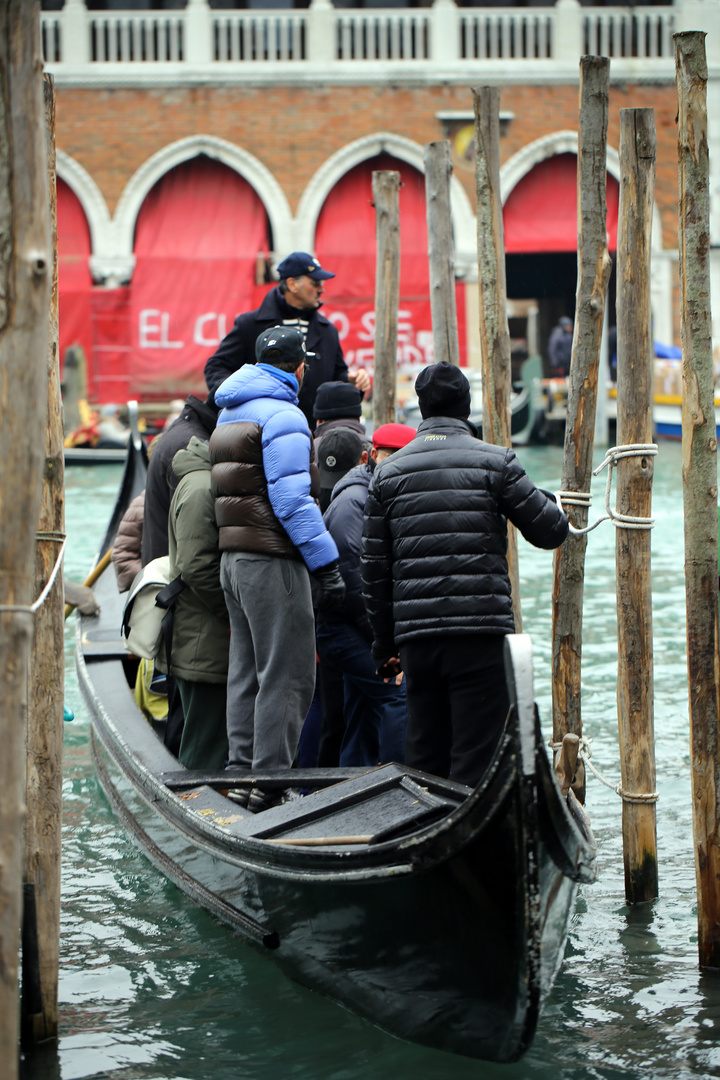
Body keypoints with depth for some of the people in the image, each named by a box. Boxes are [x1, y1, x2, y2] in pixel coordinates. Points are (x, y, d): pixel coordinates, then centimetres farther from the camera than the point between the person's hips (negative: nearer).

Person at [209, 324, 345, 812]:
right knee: (288, 675, -6)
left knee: (247, 670, 14)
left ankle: (241, 771, 16)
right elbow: (292, 501, -18)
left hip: (233, 558, 9)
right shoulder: (283, 417, -12)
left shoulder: (229, 415, 17)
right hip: (272, 559, -9)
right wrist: (327, 563, -17)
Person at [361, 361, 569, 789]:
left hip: (416, 635, 4)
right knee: (476, 757, -2)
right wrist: (552, 504, 26)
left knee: (425, 757, 12)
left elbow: (375, 569, 10)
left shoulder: (388, 473, 10)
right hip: (482, 631, -4)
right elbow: (550, 530, 2)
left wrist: (385, 643, 18)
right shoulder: (494, 461, -1)